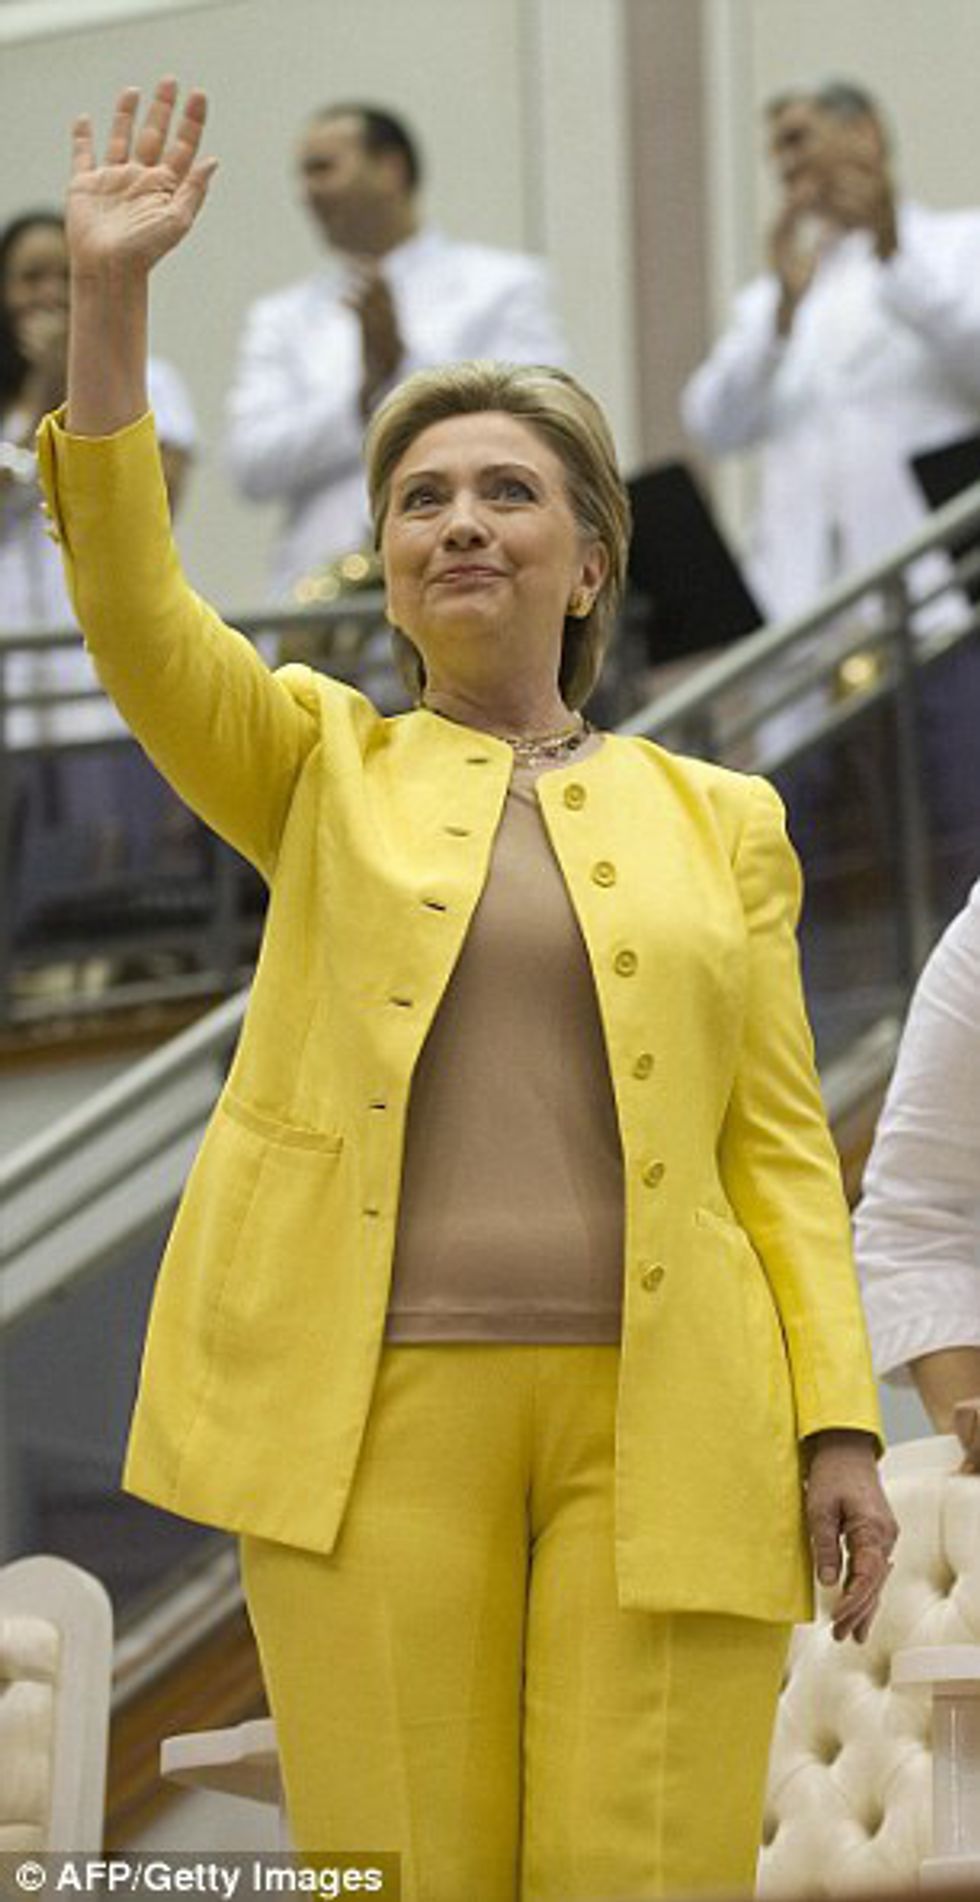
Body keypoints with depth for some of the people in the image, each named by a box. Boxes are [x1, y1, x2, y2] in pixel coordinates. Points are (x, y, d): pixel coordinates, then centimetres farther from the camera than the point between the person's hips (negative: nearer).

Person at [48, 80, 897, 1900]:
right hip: (374, 1407, 0)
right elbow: (133, 607, -3)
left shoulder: (718, 819, 15)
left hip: (659, 1412, 0)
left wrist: (838, 1423, -2)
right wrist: (109, 296, -13)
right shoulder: (321, 771, 14)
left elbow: (780, 1144, 10)